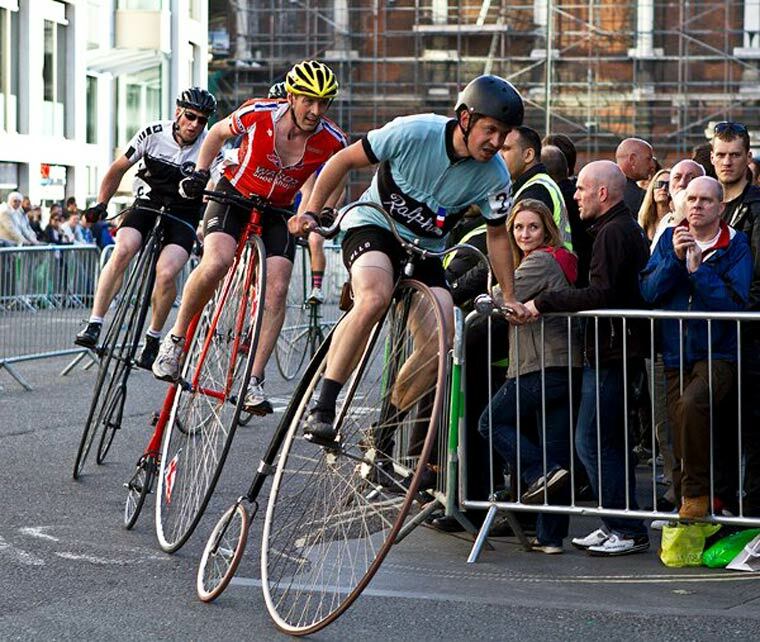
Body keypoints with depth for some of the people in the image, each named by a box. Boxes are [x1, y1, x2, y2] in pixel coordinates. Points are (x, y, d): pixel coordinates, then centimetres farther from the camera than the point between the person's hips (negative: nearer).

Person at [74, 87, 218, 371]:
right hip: (147, 205, 1)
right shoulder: (153, 133, -9)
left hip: (183, 215, -1)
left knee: (166, 273, -26)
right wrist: (100, 204, -4)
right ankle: (93, 326, -27)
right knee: (122, 250, -29)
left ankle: (153, 339, -2)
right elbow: (118, 168, 4)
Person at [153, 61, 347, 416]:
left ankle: (254, 382, -12)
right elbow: (218, 133, 0)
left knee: (276, 291, -15)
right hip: (234, 195, -2)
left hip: (277, 213, 2)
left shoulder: (331, 141, -18)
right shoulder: (258, 114, -22)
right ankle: (175, 339, -9)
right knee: (216, 264, -29)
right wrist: (200, 172, -10)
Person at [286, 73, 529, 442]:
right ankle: (322, 409, -33)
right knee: (375, 298, -34)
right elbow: (344, 161, -11)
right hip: (373, 226, -4)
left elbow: (497, 235, 5)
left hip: (425, 251, 4)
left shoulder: (494, 176, -12)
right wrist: (310, 212, -14)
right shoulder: (415, 133, -22)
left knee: (443, 337, -16)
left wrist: (509, 298, 5)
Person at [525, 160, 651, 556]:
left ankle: (628, 531, -5)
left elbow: (601, 295, -23)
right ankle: (617, 527, 20)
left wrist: (544, 303, -18)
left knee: (593, 441, -8)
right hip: (616, 349, 11)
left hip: (611, 352, -11)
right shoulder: (628, 229, 19)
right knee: (611, 441, 15)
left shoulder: (613, 233, -14)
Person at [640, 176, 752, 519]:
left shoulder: (736, 246, -3)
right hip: (676, 355, 4)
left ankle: (698, 491, -18)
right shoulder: (670, 239, 7)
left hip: (718, 353, -4)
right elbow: (649, 292, -2)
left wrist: (697, 268, -19)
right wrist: (675, 259, -15)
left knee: (692, 403, -33)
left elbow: (735, 304, -15)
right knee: (680, 448, 4)